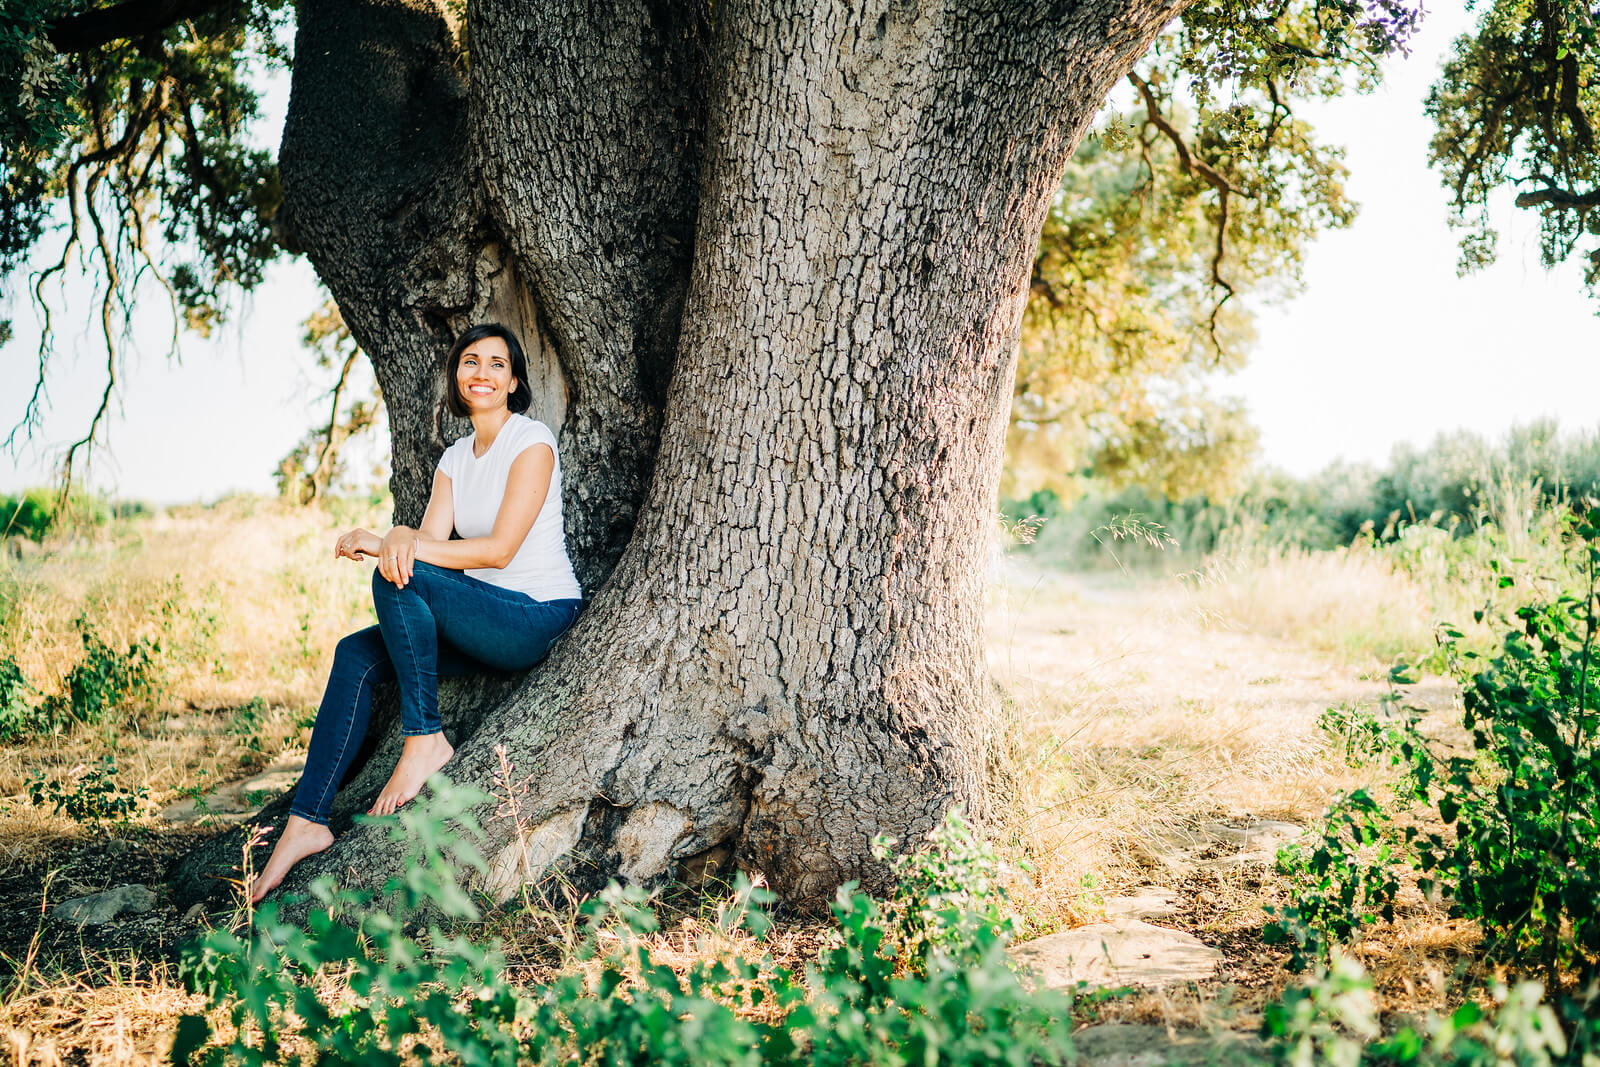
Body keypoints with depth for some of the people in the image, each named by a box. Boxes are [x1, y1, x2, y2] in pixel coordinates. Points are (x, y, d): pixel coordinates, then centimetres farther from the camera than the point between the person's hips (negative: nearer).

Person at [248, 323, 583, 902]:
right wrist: (400, 537, -25)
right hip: (485, 624, 8)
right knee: (356, 654, -10)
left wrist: (386, 547, -21)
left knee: (398, 581, -26)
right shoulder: (455, 458, 14)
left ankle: (424, 739, -16)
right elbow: (431, 541, 1)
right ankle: (306, 821, -11)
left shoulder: (532, 442, -10)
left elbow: (499, 549, -19)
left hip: (541, 616, -7)